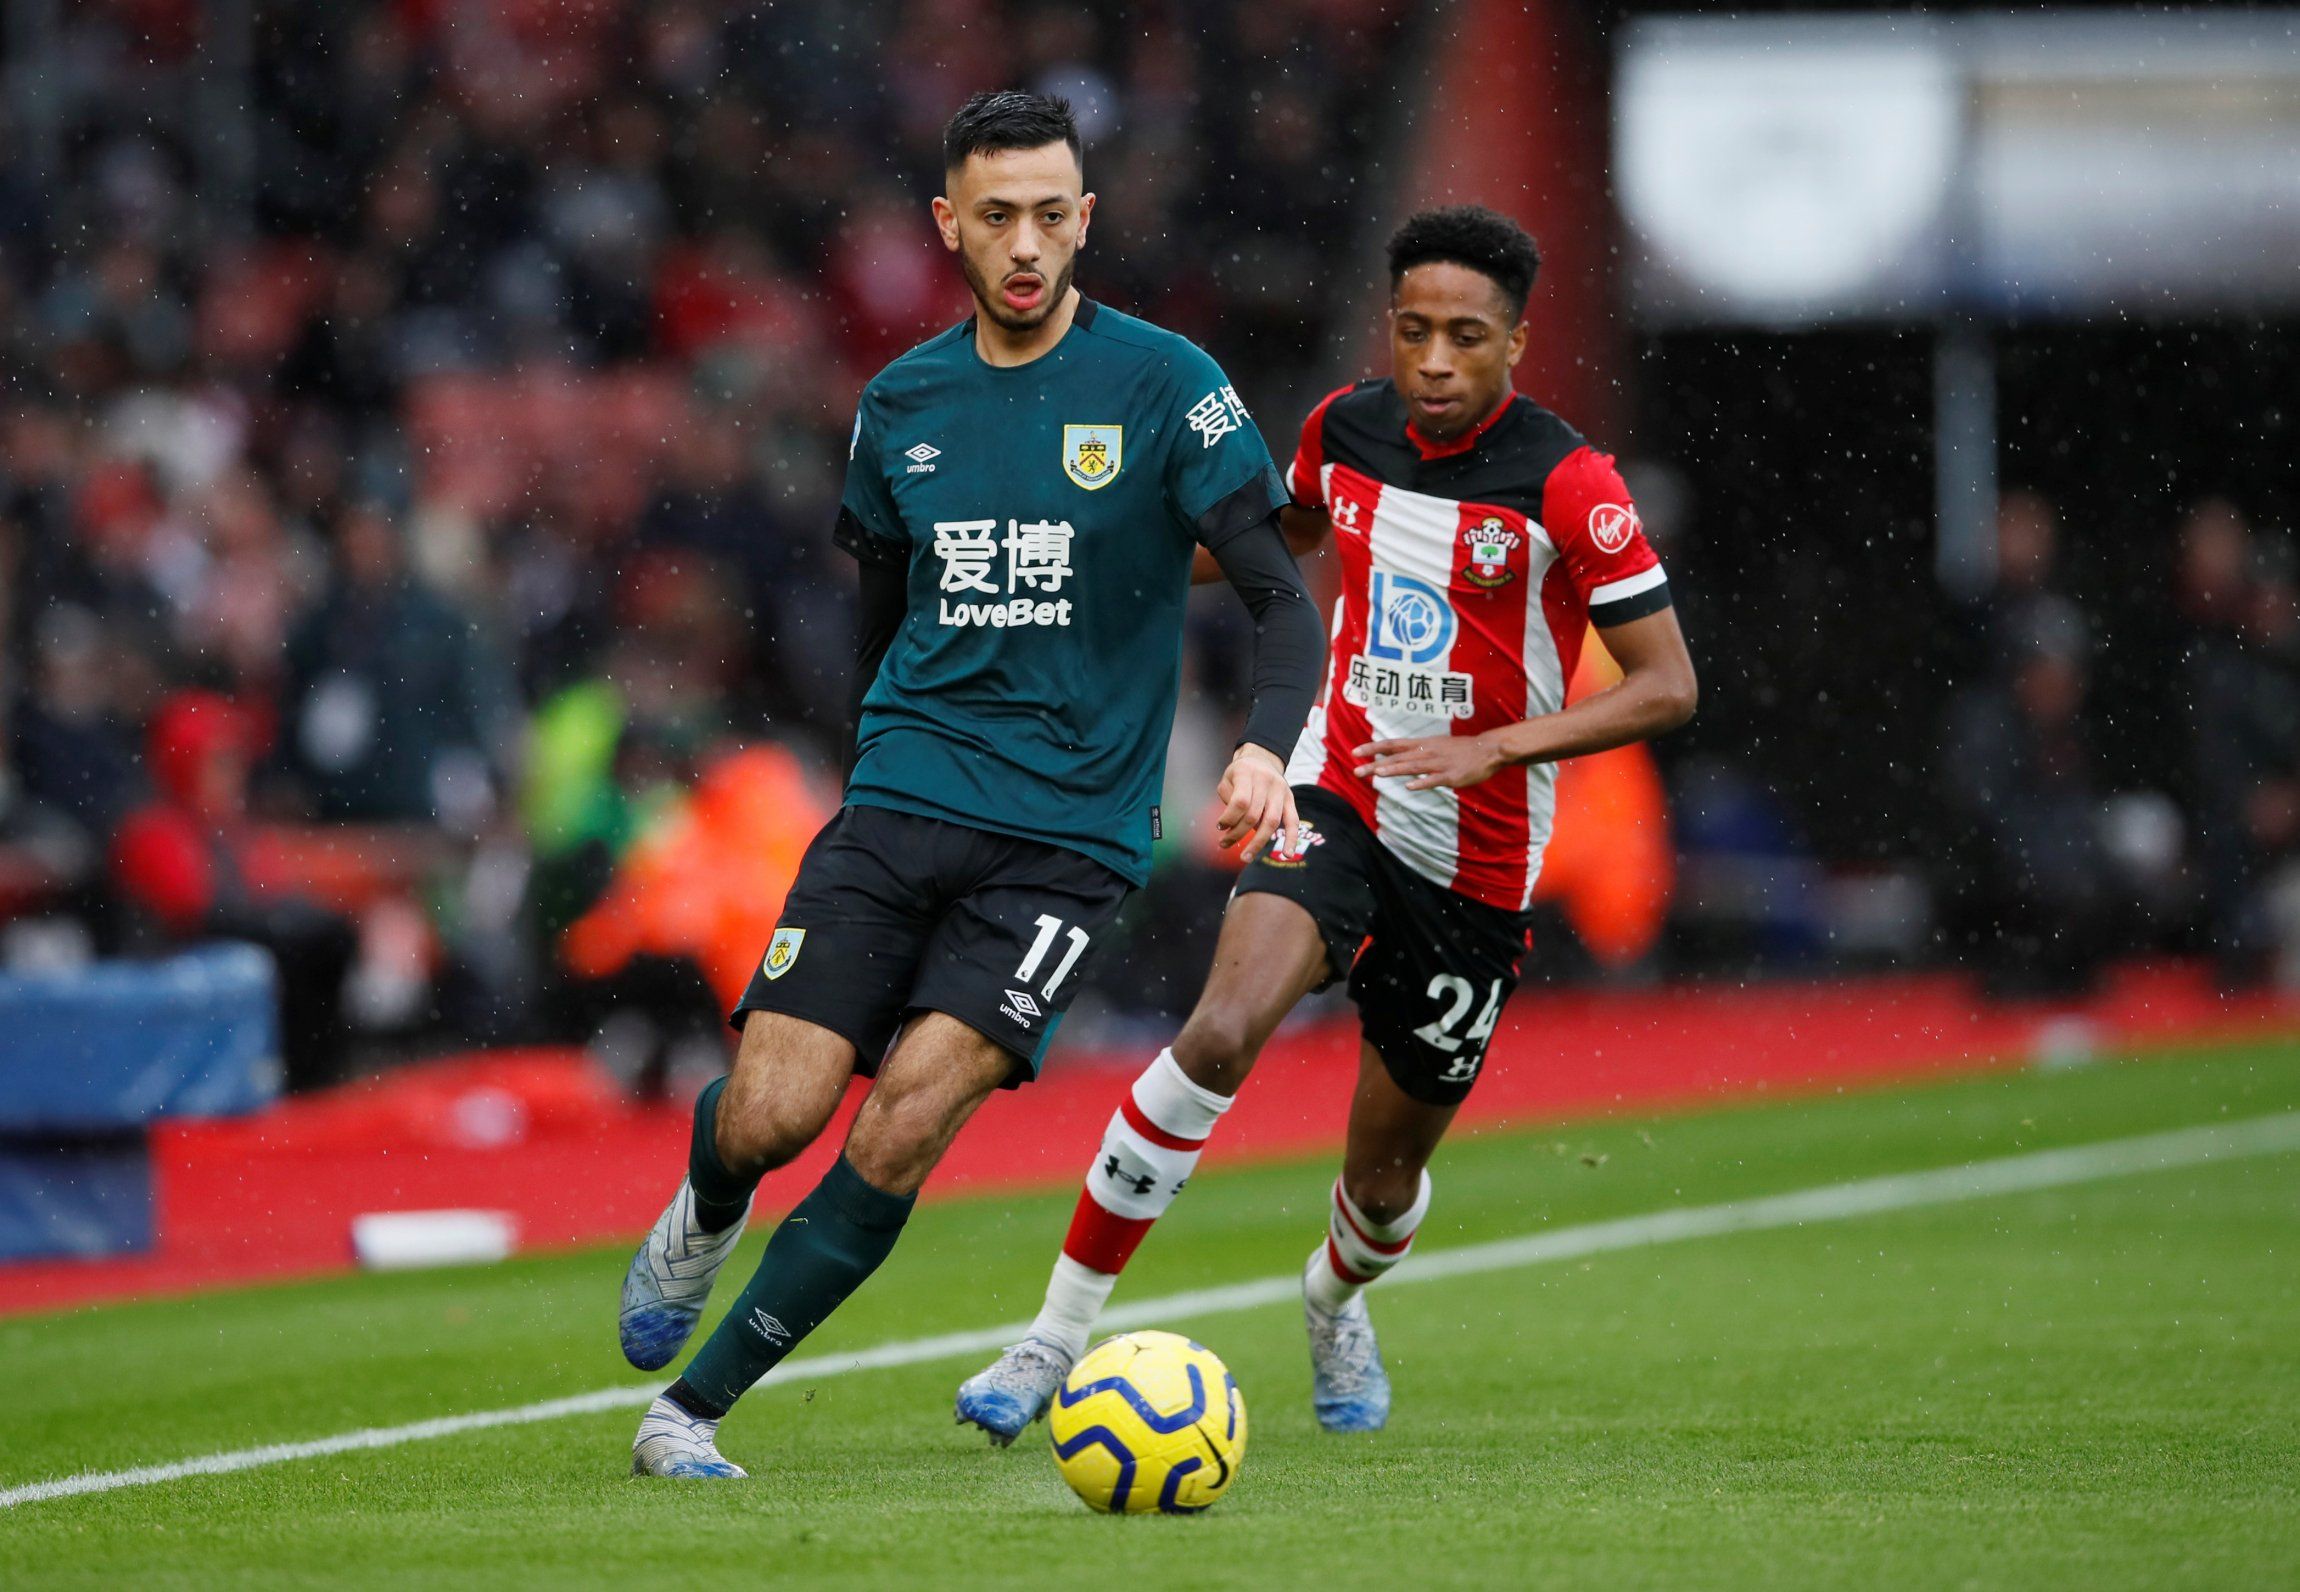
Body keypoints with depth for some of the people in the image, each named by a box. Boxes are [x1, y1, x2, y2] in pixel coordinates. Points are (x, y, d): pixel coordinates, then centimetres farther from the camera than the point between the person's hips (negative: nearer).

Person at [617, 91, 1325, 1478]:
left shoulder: (1163, 385, -3)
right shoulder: (903, 403, 9)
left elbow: (1284, 599, -6)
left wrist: (1267, 747, -23)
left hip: (1071, 833, -3)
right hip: (901, 804, 3)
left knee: (905, 1124, -18)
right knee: (770, 1117, -12)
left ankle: (693, 1407, -4)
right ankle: (705, 1219, 26)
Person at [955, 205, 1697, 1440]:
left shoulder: (1564, 484, -15)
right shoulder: (1344, 429, -1)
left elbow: (1667, 685, -15)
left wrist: (1494, 748, -27)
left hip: (1475, 862, -1)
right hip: (1338, 797, 1)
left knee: (1384, 1175, 10)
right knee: (1221, 1033, -27)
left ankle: (1333, 1301, 49)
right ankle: (1057, 1340, -23)